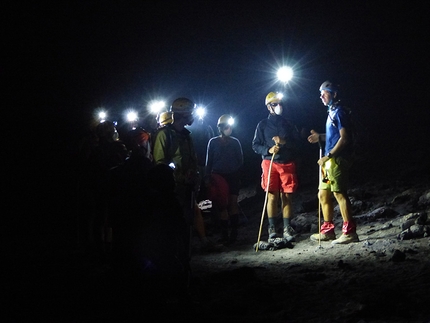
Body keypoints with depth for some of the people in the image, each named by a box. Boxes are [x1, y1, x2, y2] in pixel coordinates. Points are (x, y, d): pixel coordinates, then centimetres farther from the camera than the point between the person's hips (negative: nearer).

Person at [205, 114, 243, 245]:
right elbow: (208, 162, 5)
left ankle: (234, 232, 3)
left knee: (233, 203, -3)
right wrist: (208, 178, -1)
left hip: (233, 177, 1)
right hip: (219, 177, -1)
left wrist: (238, 175, 0)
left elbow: (240, 160, 9)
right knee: (222, 205, -1)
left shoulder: (235, 142, 6)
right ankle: (224, 234, 3)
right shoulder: (213, 142, 3)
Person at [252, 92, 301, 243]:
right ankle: (272, 230, -1)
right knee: (272, 196, -5)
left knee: (287, 196, 0)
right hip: (270, 163, -2)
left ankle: (287, 228, 4)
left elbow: (297, 142, 9)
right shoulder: (263, 125, 7)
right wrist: (269, 150, -13)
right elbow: (256, 145, 5)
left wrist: (284, 141, -10)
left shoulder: (287, 123, 13)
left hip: (288, 164, 2)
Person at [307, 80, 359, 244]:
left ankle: (350, 232, -10)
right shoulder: (331, 112, 19)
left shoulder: (339, 112, -10)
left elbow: (344, 138, -18)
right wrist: (320, 137, 17)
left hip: (337, 160, -10)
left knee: (339, 193, -11)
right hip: (330, 161, 10)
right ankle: (327, 230, 20)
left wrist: (328, 155, -19)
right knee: (323, 194, 13)